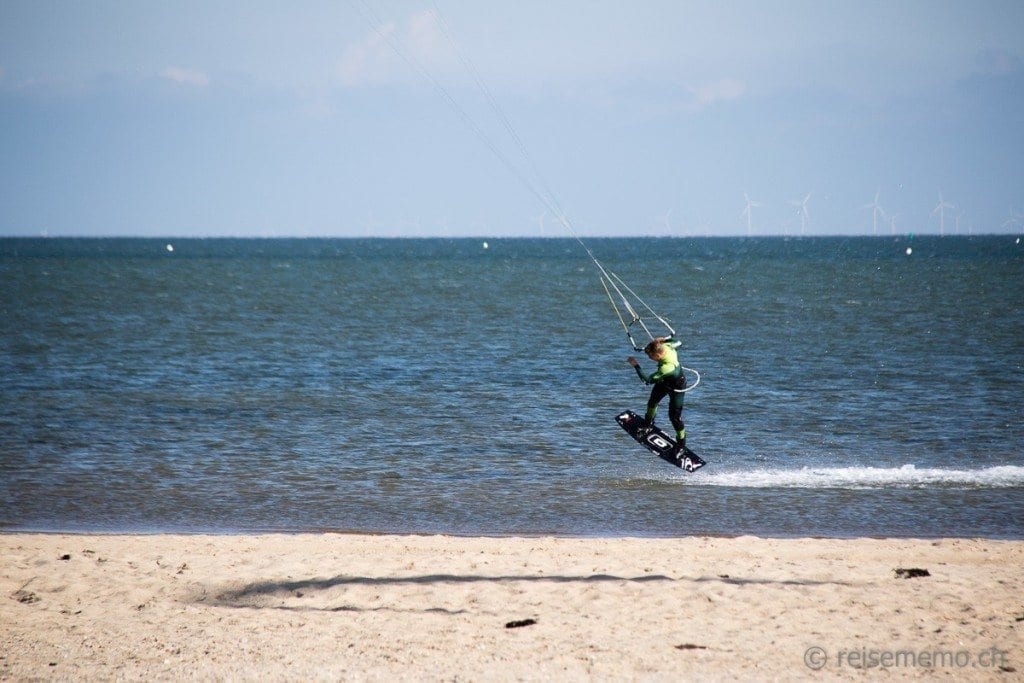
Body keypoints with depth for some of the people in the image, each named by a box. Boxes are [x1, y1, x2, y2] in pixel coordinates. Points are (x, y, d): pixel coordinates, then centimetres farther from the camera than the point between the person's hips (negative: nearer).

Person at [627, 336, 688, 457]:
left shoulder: (667, 368, -49)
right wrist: (664, 339, -2)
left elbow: (647, 379, -40)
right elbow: (678, 343, -3)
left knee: (674, 417, -2)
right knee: (652, 402, 25)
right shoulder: (666, 346, -28)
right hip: (664, 382, 9)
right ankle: (649, 422, 55)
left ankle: (681, 445, 18)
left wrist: (636, 365, -34)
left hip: (677, 388, -9)